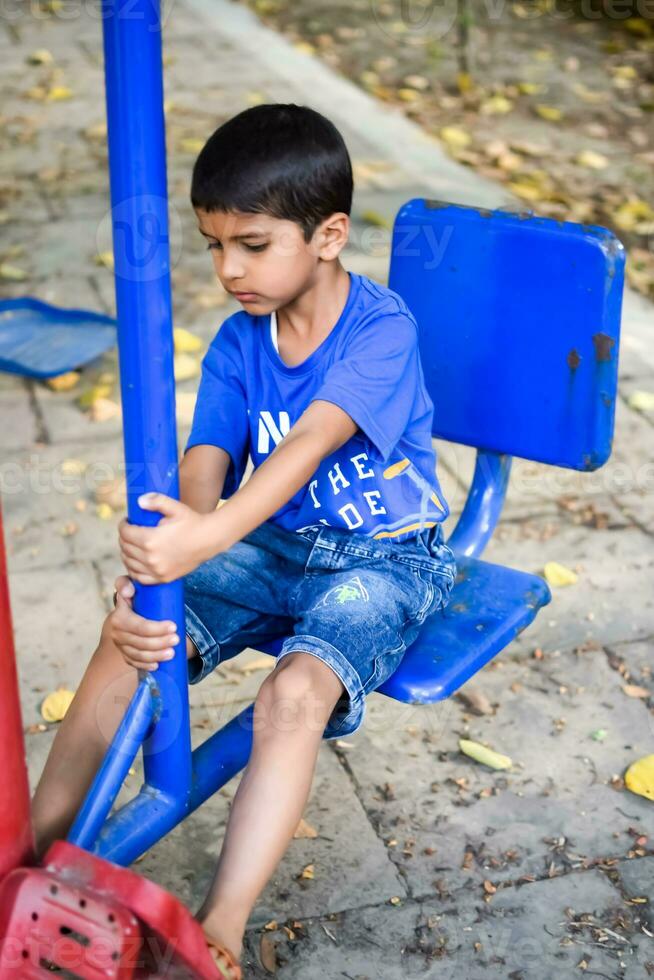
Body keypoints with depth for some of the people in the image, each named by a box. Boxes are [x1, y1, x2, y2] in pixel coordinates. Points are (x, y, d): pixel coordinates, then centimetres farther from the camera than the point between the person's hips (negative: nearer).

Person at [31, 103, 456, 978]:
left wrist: (209, 535, -51)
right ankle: (34, 857, -2)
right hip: (275, 547, 6)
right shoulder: (239, 343, -1)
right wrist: (148, 578, -31)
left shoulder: (382, 327, -18)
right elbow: (202, 471, -12)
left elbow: (311, 443, -34)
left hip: (383, 559, -5)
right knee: (130, 640, -13)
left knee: (296, 691, -32)